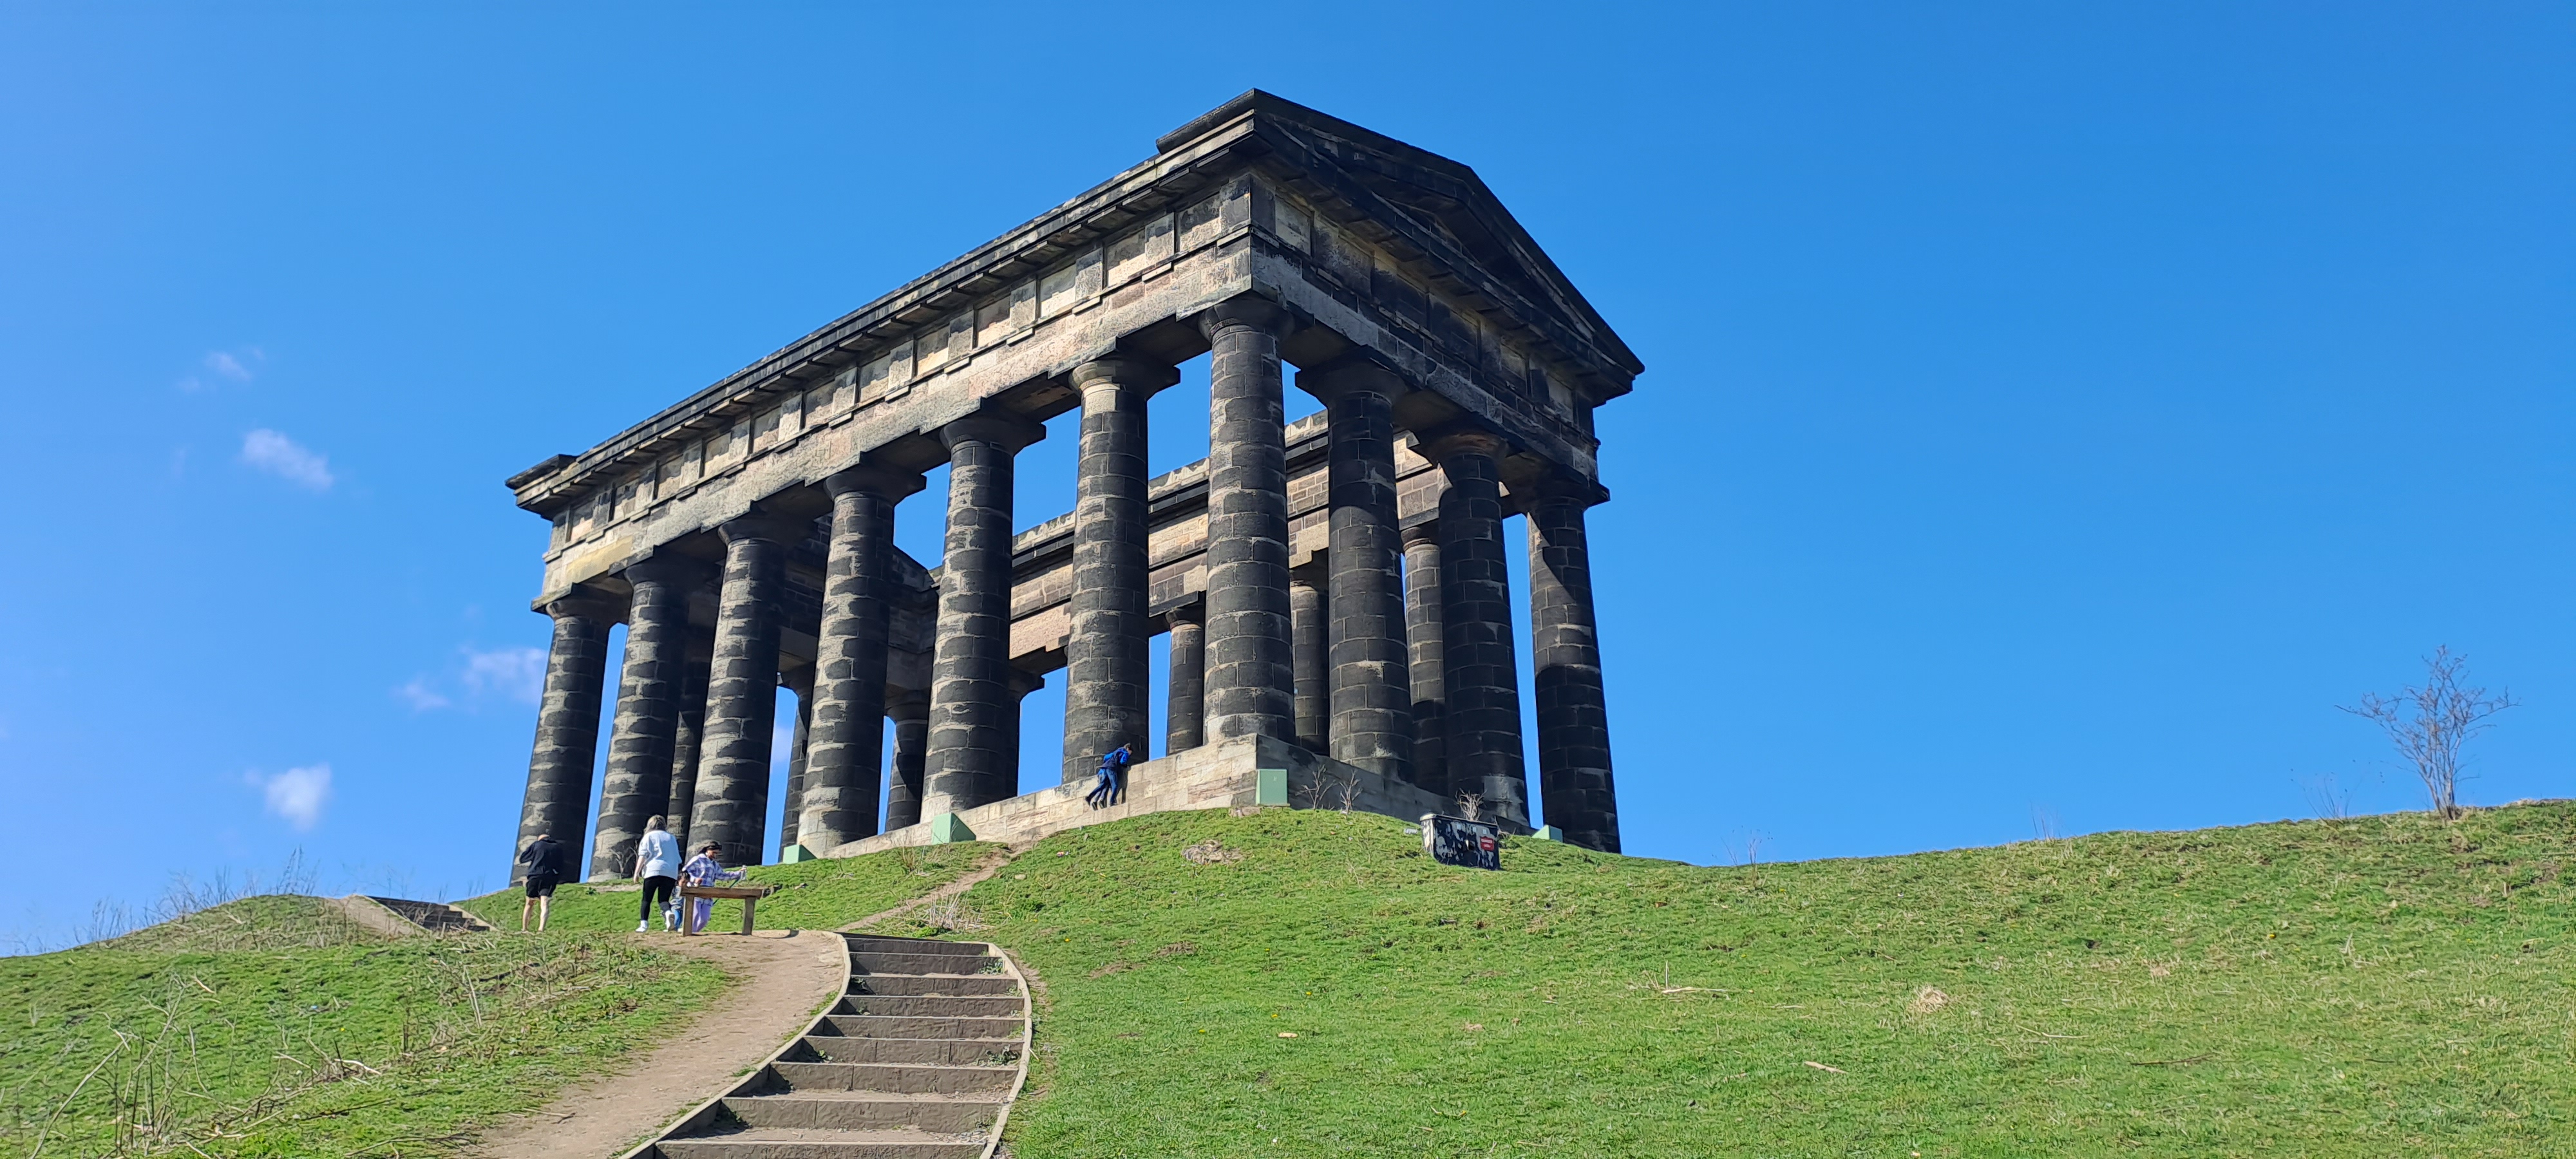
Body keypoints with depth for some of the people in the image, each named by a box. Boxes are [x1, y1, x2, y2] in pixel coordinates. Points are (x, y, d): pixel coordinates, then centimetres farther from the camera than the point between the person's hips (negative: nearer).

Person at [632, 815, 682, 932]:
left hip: (653, 871, -3)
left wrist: (636, 873, 0)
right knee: (663, 899, 3)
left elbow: (643, 855, 1)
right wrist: (679, 877, 24)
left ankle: (643, 924, -8)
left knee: (646, 899, 4)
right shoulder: (672, 838, 24)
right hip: (671, 873, 3)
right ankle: (669, 912, -28)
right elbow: (677, 859, 22)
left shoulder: (649, 836, 12)